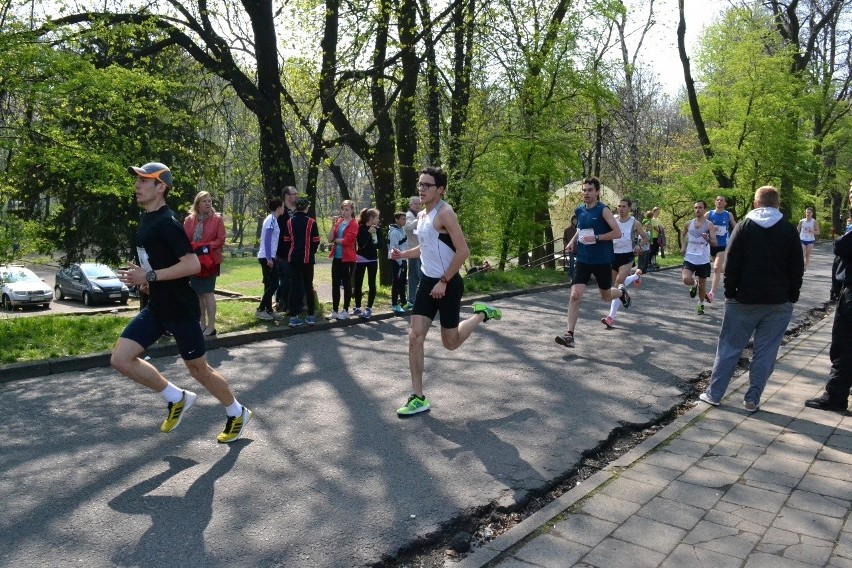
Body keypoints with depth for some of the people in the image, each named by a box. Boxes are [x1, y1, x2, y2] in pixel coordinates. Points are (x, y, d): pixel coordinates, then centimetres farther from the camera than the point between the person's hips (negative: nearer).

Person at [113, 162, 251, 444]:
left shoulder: (167, 223, -19)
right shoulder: (146, 220, 10)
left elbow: (193, 264, -27)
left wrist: (150, 276, -26)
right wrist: (143, 274, 7)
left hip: (180, 309, -9)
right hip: (156, 307, 9)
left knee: (198, 369, 5)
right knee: (120, 359, 0)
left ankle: (237, 413, 28)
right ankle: (177, 398, 16)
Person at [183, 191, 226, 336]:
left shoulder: (217, 219, -2)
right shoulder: (189, 220, 7)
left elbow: (221, 240, -6)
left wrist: (206, 247, -18)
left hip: (210, 261, -4)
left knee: (208, 293, -6)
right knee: (198, 294, 8)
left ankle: (211, 326, -1)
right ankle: (202, 324, 18)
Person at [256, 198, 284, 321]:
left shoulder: (272, 219, 14)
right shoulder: (272, 219, -14)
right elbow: (267, 239, -20)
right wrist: (269, 258, -22)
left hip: (266, 257, 9)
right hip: (267, 257, -9)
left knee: (269, 284, 12)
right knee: (274, 284, -7)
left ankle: (268, 310, 17)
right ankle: (260, 310, -7)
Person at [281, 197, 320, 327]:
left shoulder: (289, 222, 3)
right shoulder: (311, 222, -7)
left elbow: (286, 241, 4)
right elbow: (316, 241, -5)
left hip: (293, 258, 2)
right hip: (307, 258, -2)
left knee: (294, 286, 5)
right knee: (308, 286, 8)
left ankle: (293, 317, 0)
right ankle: (310, 316, 12)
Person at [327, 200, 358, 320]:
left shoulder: (354, 224, -7)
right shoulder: (338, 222, 11)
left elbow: (346, 240, -17)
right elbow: (330, 239, 3)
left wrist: (335, 240, -2)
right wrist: (333, 225, -7)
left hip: (347, 258, -6)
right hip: (336, 257, 6)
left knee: (346, 284, 2)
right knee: (335, 284, 9)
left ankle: (345, 310, 10)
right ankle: (334, 310, 16)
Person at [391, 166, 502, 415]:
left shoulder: (445, 213, -16)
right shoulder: (421, 215, 10)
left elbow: (463, 251, -21)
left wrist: (444, 281, -20)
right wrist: (403, 254, 7)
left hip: (448, 284, -7)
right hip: (427, 281, 8)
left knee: (450, 343, 4)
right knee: (415, 336, -3)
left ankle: (481, 314, 32)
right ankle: (418, 398, 3)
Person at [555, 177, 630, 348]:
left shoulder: (603, 210, -11)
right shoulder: (579, 211, 6)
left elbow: (617, 232, -15)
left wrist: (596, 238, -22)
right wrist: (573, 241, 7)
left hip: (602, 261, -3)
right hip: (583, 260, 4)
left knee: (606, 296, 15)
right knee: (575, 295, -12)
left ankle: (622, 292, 52)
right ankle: (569, 335, -11)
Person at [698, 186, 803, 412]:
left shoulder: (744, 227, -2)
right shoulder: (789, 230, 2)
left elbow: (731, 264, -5)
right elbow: (797, 268, 3)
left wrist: (730, 292, 2)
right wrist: (792, 297, 10)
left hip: (745, 300, -1)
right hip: (779, 302, 1)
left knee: (729, 347, 7)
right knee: (766, 351, 6)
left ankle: (714, 393, 10)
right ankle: (753, 399, 8)